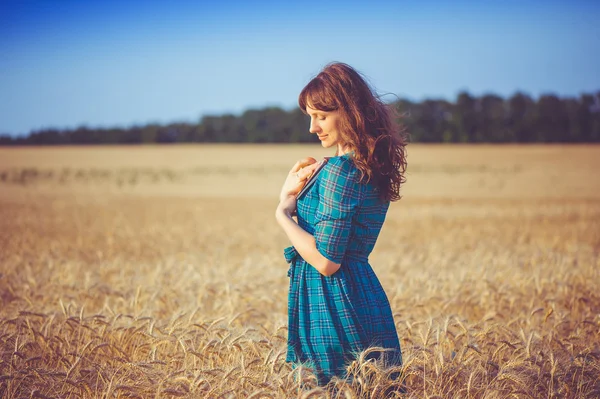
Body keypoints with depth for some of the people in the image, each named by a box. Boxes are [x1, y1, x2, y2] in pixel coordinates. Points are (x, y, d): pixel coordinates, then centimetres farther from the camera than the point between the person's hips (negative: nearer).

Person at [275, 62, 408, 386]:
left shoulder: (340, 170, -17)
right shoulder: (372, 165, 11)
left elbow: (326, 261, -20)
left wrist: (283, 214, -8)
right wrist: (290, 196, 5)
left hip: (334, 304, -9)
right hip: (363, 295, 9)